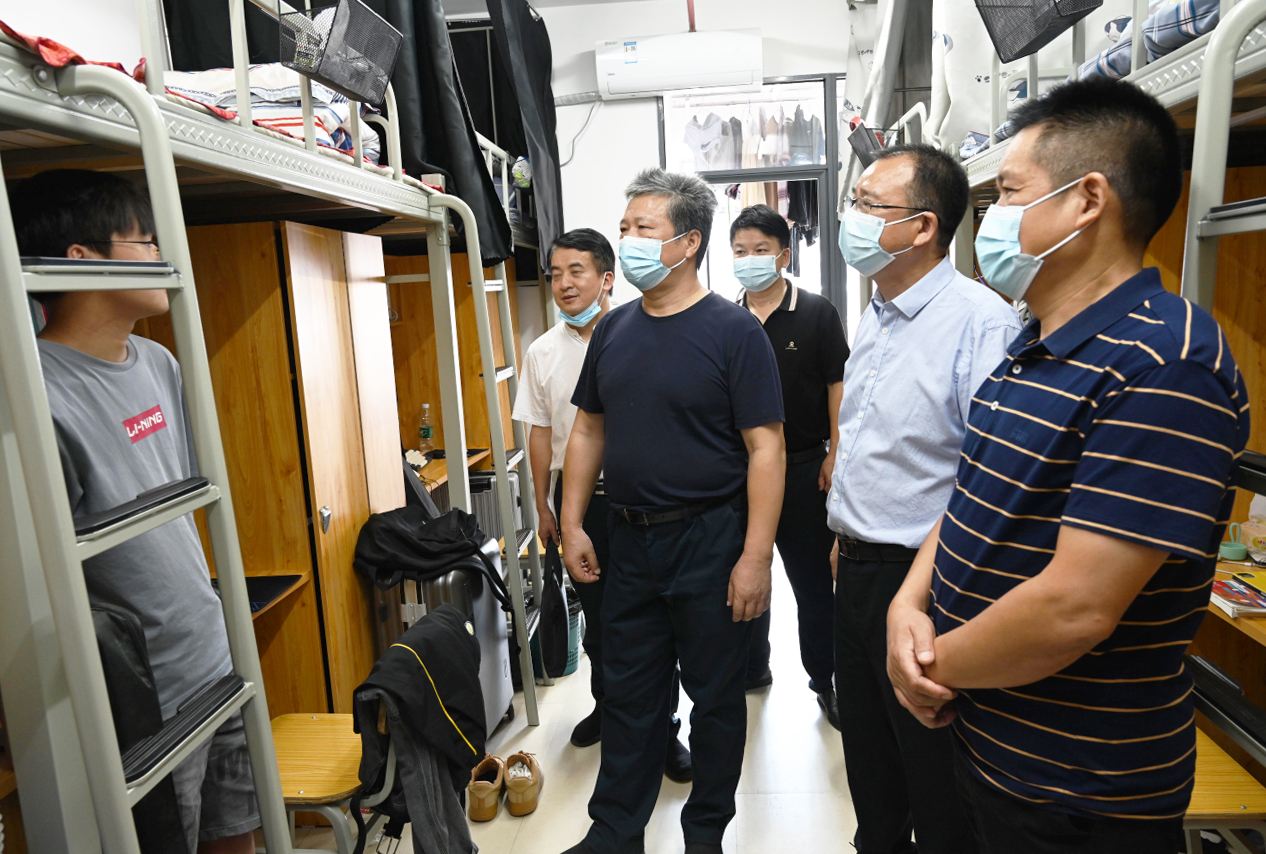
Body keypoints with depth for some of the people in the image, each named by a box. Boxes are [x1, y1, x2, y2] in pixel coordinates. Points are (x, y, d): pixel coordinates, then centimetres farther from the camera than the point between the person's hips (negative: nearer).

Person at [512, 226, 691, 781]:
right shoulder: (543, 352, 4)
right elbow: (541, 432, 9)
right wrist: (543, 504, 10)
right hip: (577, 499, 4)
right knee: (594, 611, 17)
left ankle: (662, 728, 21)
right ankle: (607, 705, 39)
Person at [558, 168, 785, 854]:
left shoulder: (734, 331, -10)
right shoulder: (614, 329, 6)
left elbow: (765, 448, -14)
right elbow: (588, 430, 11)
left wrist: (756, 555, -18)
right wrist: (572, 525, 6)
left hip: (710, 539, -4)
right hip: (630, 540, 5)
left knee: (715, 695, 13)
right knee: (628, 693, 16)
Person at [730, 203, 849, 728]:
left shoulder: (816, 314, -3)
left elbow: (838, 385, -4)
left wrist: (835, 454, -11)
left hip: (803, 468, -3)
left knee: (813, 579, 7)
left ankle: (825, 679, 24)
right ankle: (752, 669, 35)